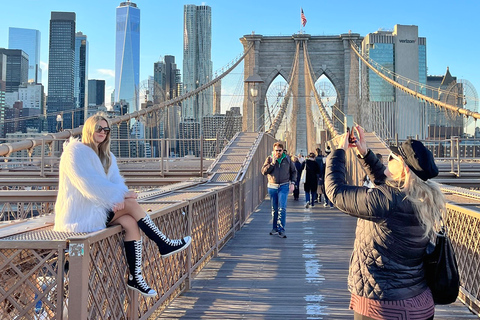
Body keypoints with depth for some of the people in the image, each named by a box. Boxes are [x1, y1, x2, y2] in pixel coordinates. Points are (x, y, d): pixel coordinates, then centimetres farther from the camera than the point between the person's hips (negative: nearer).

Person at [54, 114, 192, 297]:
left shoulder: (107, 157, 15)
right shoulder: (75, 151, -9)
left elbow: (116, 180, 0)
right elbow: (89, 183, -20)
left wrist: (120, 198, -22)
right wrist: (121, 195, -23)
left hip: (98, 209, 7)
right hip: (79, 214, -7)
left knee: (131, 222, -18)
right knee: (131, 204, -19)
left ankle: (135, 277, -16)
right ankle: (164, 245, -10)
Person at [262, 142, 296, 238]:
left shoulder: (287, 159, 4)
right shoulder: (269, 159, 2)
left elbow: (293, 171, 14)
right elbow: (264, 171, -8)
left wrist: (292, 183, 3)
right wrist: (272, 163, -16)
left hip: (284, 186, -1)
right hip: (272, 186, 1)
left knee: (282, 208, -12)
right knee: (274, 209, 10)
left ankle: (281, 229, -11)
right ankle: (275, 228, 23)